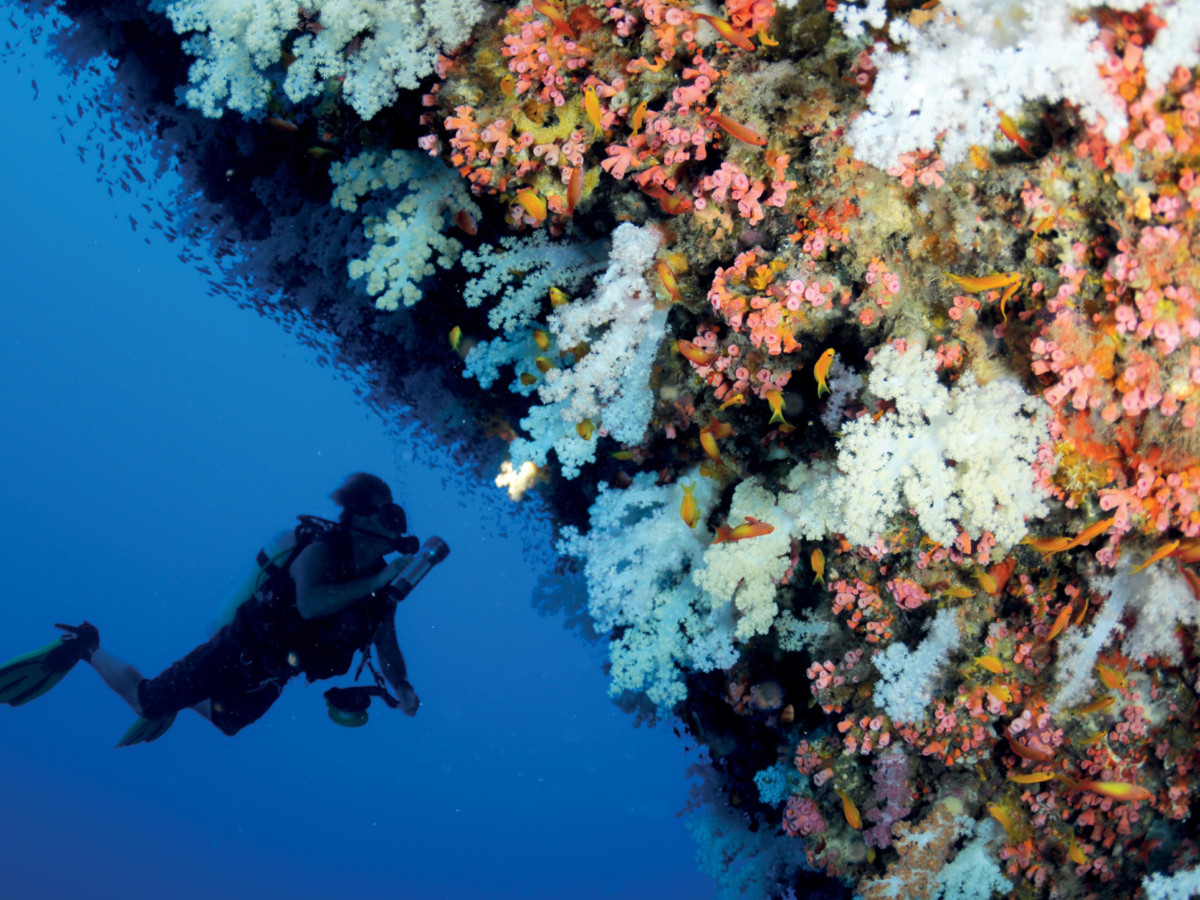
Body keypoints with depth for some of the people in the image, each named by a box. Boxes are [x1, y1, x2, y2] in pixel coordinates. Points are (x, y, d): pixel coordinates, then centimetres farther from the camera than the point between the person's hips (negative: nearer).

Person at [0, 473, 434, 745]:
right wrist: (375, 582, -43)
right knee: (143, 701, 2)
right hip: (238, 651, -7)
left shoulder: (383, 586, -5)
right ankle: (85, 647, 25)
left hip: (268, 679, 7)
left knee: (224, 722, 28)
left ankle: (181, 702, 55)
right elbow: (309, 603, -43)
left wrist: (402, 687, -17)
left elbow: (387, 648, 1)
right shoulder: (321, 549, -25)